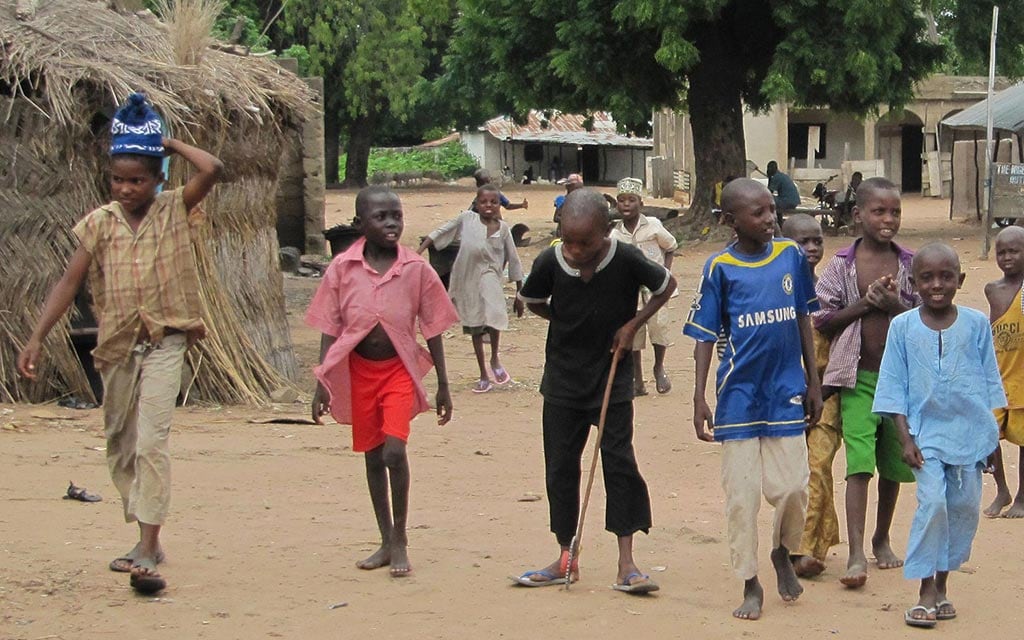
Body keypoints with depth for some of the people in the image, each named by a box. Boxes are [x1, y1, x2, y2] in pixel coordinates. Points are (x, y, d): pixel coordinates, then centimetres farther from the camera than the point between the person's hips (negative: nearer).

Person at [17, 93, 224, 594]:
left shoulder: (174, 210, -2)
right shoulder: (99, 223, 2)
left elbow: (212, 171, -18)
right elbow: (70, 281, -3)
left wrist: (171, 144, -5)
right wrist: (37, 338, -13)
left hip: (163, 342, -4)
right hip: (116, 346, 4)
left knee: (152, 441, -17)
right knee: (119, 446, 12)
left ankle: (147, 555, -21)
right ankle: (146, 539, 27)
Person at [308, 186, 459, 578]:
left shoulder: (416, 270, -5)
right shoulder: (342, 268, -4)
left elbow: (432, 330, 2)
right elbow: (330, 330, 1)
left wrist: (443, 386, 4)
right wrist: (323, 384, -3)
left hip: (399, 368, -2)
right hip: (358, 370, 2)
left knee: (395, 450, -16)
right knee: (372, 456, 11)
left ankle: (400, 540, -1)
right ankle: (387, 542, 23)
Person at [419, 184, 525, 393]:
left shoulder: (503, 228, 1)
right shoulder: (467, 219, -1)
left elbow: (514, 261, 7)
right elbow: (440, 233, 6)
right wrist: (418, 253, -2)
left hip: (489, 275, -2)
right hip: (466, 279, 2)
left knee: (494, 316, -26)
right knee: (475, 328, 11)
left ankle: (495, 359, 0)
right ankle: (484, 376, 23)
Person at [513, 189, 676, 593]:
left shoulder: (626, 260, -18)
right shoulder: (551, 262, -13)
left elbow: (666, 285, 1)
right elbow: (532, 301, 9)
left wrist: (633, 324, -8)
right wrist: (568, 325, 2)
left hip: (612, 379, -2)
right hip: (563, 380, 2)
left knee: (619, 462, -6)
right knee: (560, 466, 7)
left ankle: (626, 563, -1)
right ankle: (565, 560, 18)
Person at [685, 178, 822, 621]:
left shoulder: (791, 255, 2)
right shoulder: (720, 268, -6)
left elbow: (803, 320, 11)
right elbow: (705, 336, -2)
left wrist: (813, 382, 11)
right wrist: (700, 399, -7)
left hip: (786, 393, 2)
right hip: (739, 396, -2)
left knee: (792, 488, -1)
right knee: (741, 495, 2)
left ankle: (782, 552, 30)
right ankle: (750, 584, 16)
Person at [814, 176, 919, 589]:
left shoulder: (911, 265, 3)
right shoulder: (842, 265, -1)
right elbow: (821, 322, -2)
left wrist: (895, 305, -15)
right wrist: (864, 303, -14)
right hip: (858, 377, -3)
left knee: (893, 462, 14)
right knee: (859, 461, -13)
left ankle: (881, 539, 33)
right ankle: (856, 554, -18)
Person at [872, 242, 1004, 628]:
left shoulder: (976, 324, 1)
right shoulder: (903, 327, -1)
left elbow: (990, 381, 7)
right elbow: (894, 387, 1)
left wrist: (992, 434, 5)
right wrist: (906, 438, -6)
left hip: (969, 431, 2)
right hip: (926, 432, -2)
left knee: (965, 507, 4)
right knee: (932, 502, -14)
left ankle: (942, 582, 19)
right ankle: (927, 591, -7)